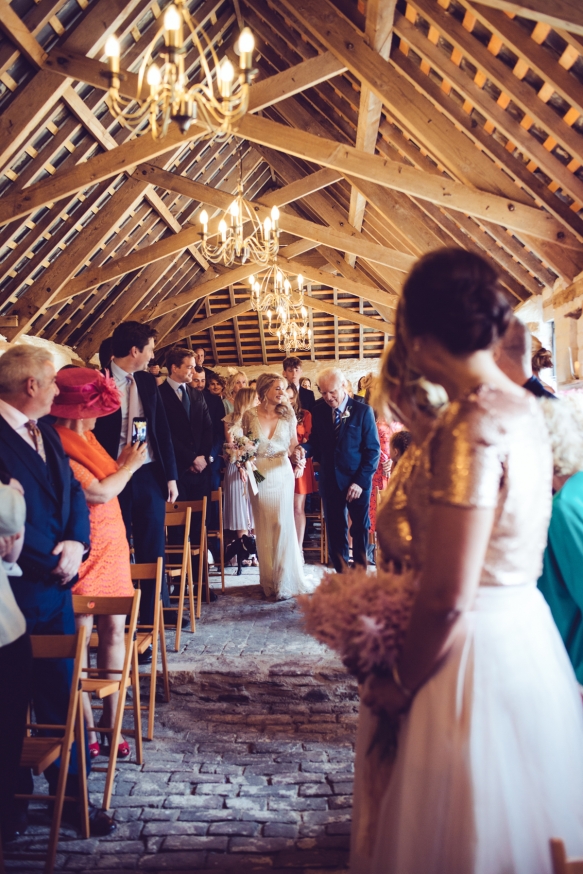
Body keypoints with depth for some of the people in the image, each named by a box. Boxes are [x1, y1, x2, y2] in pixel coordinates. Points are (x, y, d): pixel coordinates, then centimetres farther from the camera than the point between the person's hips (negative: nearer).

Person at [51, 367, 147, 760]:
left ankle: (111, 721, 20)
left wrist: (124, 463, 5)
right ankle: (87, 731, 14)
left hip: (111, 546, 9)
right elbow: (100, 493, -18)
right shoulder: (60, 444, -16)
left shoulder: (85, 438, 13)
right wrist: (130, 465, -5)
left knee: (114, 632, 9)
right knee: (79, 638, 2)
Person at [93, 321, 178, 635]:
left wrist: (171, 476, 6)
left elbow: (163, 430, 10)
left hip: (150, 476, 5)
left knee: (152, 551, 10)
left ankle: (151, 621, 22)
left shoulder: (148, 381, 8)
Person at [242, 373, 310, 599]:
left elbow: (294, 446, 6)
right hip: (259, 475, 0)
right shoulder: (250, 416, -3)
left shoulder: (288, 416, 0)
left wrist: (298, 461, -13)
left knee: (283, 524, -4)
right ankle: (268, 580, 18)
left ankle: (284, 580, 7)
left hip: (282, 474, 0)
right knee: (263, 527, 7)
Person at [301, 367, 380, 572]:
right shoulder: (319, 412, 3)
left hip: (358, 482, -3)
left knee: (360, 528, 9)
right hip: (330, 481, 3)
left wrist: (361, 481, -14)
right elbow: (316, 443, 6)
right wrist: (304, 449, -18)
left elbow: (373, 450, -8)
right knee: (335, 531, 8)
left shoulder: (363, 411, -7)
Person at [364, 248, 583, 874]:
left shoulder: (470, 427, -24)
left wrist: (401, 681, -9)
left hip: (478, 647, -9)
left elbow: (448, 597, -24)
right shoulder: (523, 407, 3)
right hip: (526, 627, 9)